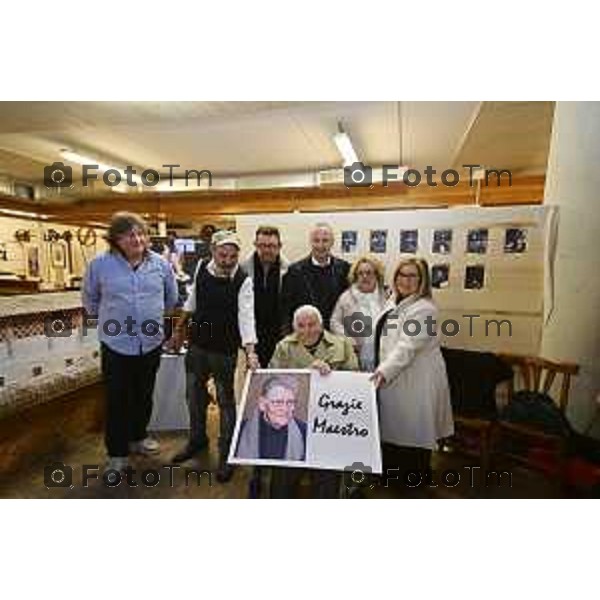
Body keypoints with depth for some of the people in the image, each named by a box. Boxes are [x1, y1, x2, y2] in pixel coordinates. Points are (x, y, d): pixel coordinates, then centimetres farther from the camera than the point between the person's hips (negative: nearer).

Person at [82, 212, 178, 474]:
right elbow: (90, 299, 7)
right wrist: (109, 319, 14)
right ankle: (117, 451, 29)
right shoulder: (100, 265, -9)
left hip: (151, 343, 3)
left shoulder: (161, 264, -3)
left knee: (144, 396, 19)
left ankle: (137, 437, 42)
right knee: (118, 400, 9)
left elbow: (171, 298, 11)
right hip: (116, 344, -2)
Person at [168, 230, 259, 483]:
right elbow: (192, 299, 8)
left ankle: (226, 454, 30)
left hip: (225, 350, -5)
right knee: (194, 395, 20)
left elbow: (246, 316, -27)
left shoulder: (244, 281, -18)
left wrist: (250, 351, -38)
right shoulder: (201, 267, -4)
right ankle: (197, 439, 46)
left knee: (225, 401, 8)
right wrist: (180, 329, 13)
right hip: (197, 344, 5)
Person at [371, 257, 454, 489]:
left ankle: (413, 478, 28)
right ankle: (391, 472, 37)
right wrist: (381, 369, 17)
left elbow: (407, 346, -26)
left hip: (415, 378, -8)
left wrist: (384, 371, -32)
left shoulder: (424, 308, -18)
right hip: (393, 376, 8)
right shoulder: (394, 300, 9)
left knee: (413, 429, 7)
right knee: (392, 425, 18)